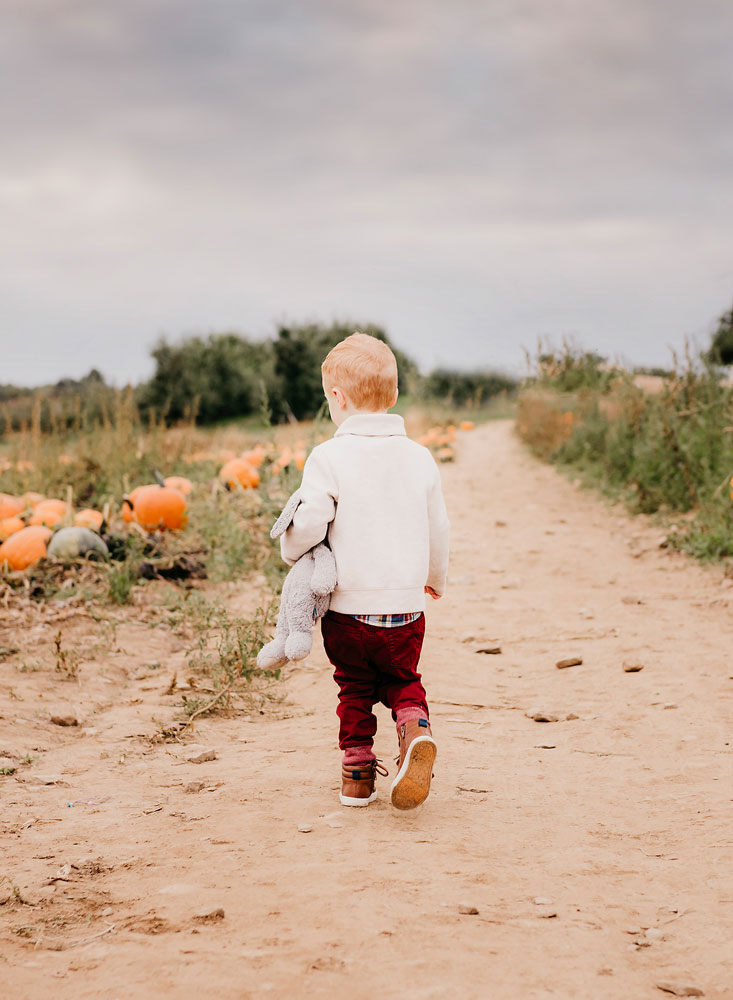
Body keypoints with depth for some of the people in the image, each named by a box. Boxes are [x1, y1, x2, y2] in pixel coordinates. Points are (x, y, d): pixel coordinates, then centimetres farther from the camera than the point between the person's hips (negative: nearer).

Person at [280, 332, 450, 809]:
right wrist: (437, 578, 27)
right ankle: (416, 731, -6)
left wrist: (290, 552, 7)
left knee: (355, 688, 17)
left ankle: (358, 775, 20)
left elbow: (309, 524, -16)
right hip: (406, 606, 3)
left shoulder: (328, 457, -12)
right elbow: (438, 529, 9)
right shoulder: (419, 457, 1)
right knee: (402, 679, 21)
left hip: (349, 607, -2)